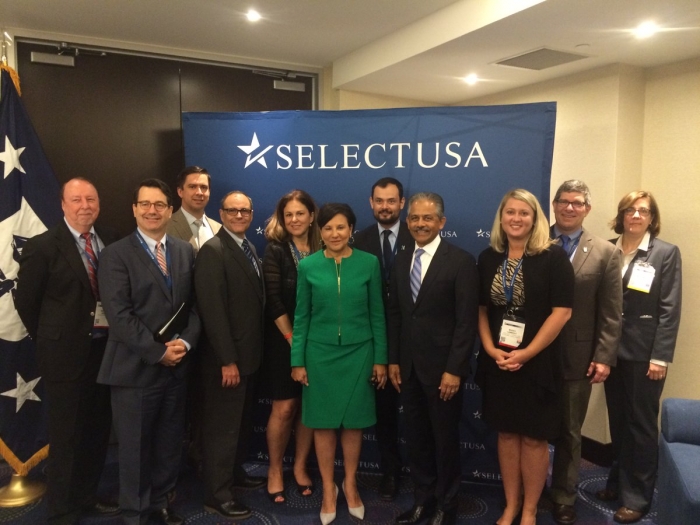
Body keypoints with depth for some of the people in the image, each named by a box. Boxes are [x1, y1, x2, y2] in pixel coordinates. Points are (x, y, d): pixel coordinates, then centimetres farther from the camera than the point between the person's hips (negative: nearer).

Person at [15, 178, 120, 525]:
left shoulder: (112, 241, 3)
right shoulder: (42, 246, -9)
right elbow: (25, 301, -3)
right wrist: (50, 340, 1)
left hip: (106, 349, 5)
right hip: (66, 353, -4)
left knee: (98, 430, 16)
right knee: (66, 434, 7)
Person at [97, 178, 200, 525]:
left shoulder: (185, 252, 9)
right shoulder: (116, 254, -6)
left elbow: (194, 304, 8)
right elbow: (119, 315, -13)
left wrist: (186, 341, -8)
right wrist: (158, 352, -15)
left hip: (177, 365, 4)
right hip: (135, 367, -4)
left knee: (170, 442, 15)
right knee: (135, 446, 9)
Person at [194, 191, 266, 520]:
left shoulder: (249, 248, 12)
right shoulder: (213, 251, -15)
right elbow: (212, 310, -21)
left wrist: (249, 353, 9)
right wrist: (227, 360, -22)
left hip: (249, 353, 9)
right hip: (227, 358, -9)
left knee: (241, 421, 21)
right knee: (222, 426, 2)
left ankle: (235, 473, 38)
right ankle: (217, 494, 15)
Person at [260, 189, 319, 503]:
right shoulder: (276, 250, -6)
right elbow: (273, 301, -13)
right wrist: (294, 339, -14)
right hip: (284, 342, -3)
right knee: (284, 409, 1)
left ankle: (300, 467, 28)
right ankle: (275, 470, 22)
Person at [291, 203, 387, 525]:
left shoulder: (369, 263, -4)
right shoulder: (308, 266, -3)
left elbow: (377, 314, 1)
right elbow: (301, 317, 2)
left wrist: (381, 358, 0)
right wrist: (297, 360, -1)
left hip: (358, 353, 0)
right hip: (320, 354, 0)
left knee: (353, 421, 11)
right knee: (324, 423, 9)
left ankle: (350, 484, 32)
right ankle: (328, 488, 27)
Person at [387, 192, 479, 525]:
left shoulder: (461, 261, -10)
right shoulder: (401, 261, 8)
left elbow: (466, 321, -13)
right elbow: (395, 314, 10)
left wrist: (454, 369, -16)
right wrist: (393, 360, 7)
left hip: (442, 368, -5)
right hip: (408, 367, 5)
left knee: (445, 439, 11)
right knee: (416, 439, 15)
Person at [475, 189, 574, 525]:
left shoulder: (553, 258, -8)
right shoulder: (488, 258, 4)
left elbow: (562, 312, -12)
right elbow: (481, 310, 7)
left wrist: (526, 354, -16)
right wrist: (491, 349, -7)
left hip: (537, 364, -3)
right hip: (497, 363, 3)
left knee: (534, 438, 8)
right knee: (506, 434, 13)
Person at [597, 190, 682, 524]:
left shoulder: (666, 253, -2)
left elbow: (670, 309, -7)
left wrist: (660, 357, -13)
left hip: (644, 353, -3)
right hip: (612, 350, 3)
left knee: (641, 424, 6)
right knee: (617, 421, 14)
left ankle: (637, 496, 19)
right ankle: (618, 481, 30)